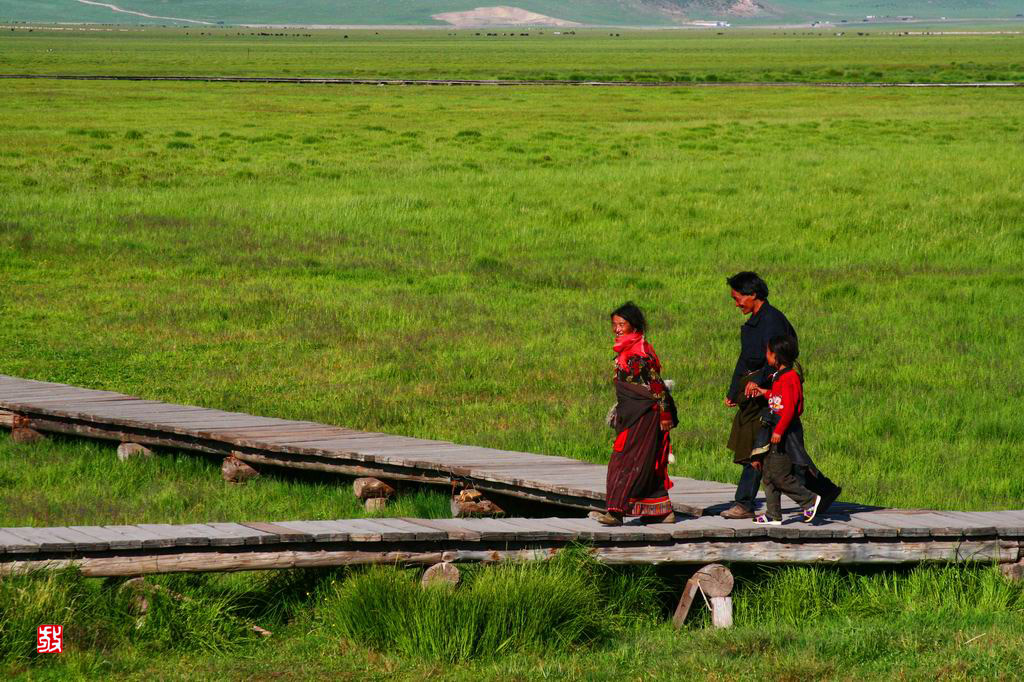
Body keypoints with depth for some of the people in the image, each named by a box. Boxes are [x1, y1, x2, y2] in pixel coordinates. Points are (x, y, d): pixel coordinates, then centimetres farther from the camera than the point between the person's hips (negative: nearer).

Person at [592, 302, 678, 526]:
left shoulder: (640, 352, -15)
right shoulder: (624, 351, 14)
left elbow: (656, 384, -17)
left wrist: (664, 415, -17)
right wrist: (617, 412, 24)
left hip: (644, 414, -10)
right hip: (631, 415, 10)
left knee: (627, 461, -13)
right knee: (648, 464, 12)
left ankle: (616, 511, -18)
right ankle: (663, 511, 17)